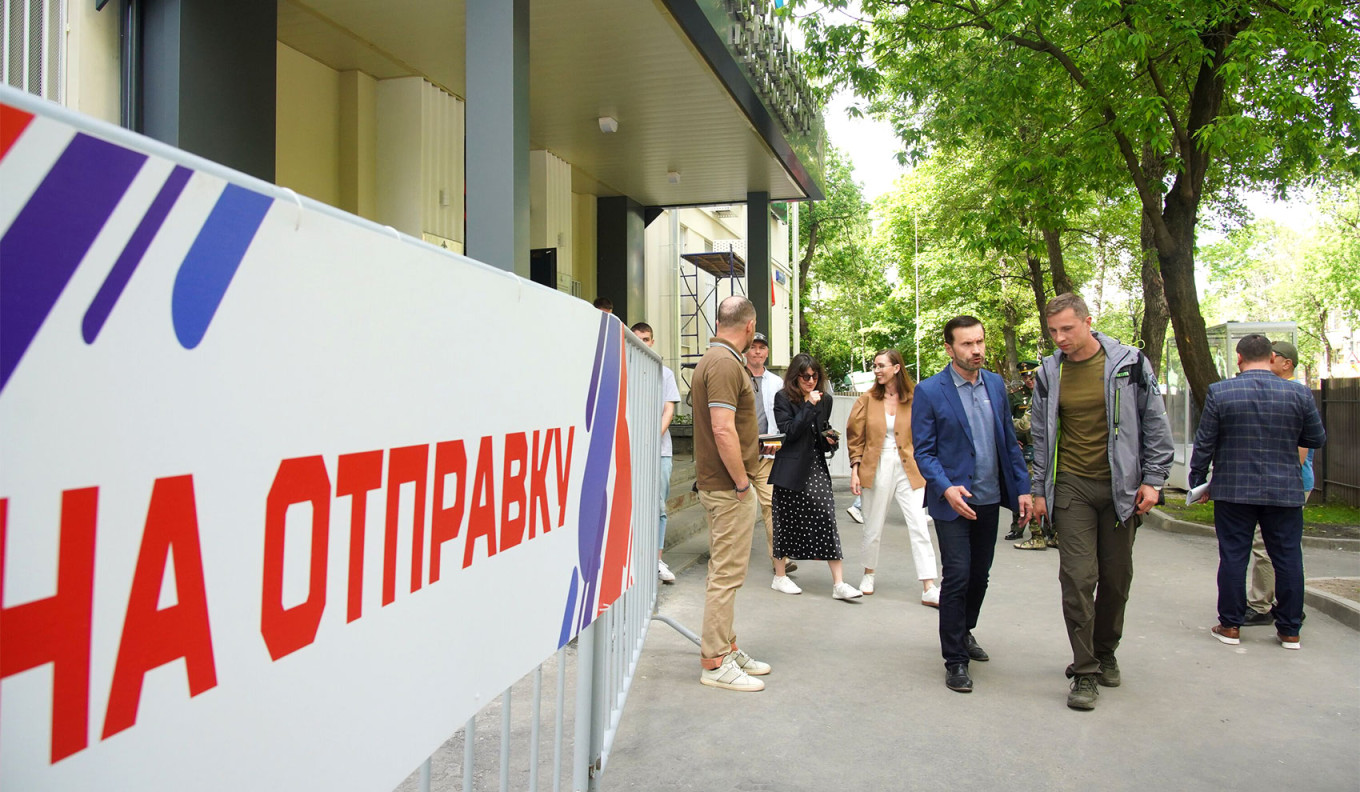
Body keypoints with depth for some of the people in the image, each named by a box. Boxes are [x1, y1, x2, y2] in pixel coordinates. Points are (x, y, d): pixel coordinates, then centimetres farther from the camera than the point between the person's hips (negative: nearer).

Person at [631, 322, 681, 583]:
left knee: (658, 506, 0)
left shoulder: (665, 373, 13)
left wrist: (656, 435, -10)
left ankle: (657, 560, 4)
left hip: (660, 448, 1)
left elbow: (669, 410, 7)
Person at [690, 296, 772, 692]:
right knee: (726, 573, -4)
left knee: (726, 570, 17)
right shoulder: (726, 363, -18)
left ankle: (727, 647, 28)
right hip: (728, 487, -11)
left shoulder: (715, 359, 15)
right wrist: (741, 482, -18)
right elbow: (723, 430, -26)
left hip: (721, 484, 11)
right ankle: (715, 662, 4)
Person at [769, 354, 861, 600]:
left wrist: (830, 439, 2)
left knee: (827, 519, -6)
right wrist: (809, 406, -18)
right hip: (791, 468, -4)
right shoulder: (783, 398, -4)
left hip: (816, 467, 4)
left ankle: (838, 584, -6)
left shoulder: (824, 399, 11)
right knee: (786, 521, 7)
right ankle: (780, 577, 23)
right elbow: (788, 431, -15)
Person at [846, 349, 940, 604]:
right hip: (877, 468, 1)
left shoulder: (915, 399, 0)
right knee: (873, 527, 10)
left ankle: (928, 589, -5)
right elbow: (856, 439, 5)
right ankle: (868, 574, 33)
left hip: (909, 469, -1)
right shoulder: (867, 400, 3)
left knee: (920, 526, -7)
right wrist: (855, 471, -2)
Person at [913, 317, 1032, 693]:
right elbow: (923, 451, -9)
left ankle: (964, 632, 39)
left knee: (980, 575, 15)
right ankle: (955, 660, 8)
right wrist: (946, 488, -24)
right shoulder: (929, 391, -9)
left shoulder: (996, 385, 7)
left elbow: (1009, 440, 11)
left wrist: (1022, 488, 4)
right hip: (953, 501, -5)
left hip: (989, 499, 5)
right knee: (957, 577, -5)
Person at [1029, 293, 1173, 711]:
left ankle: (1105, 653, 29)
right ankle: (1085, 671, 2)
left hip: (1120, 486, 0)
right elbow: (1040, 437, 11)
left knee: (1116, 576, 8)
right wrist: (1039, 489, 8)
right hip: (1071, 487, 0)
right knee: (1078, 576, -6)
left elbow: (1155, 425, 3)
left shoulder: (1129, 363, -2)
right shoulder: (1049, 373, 3)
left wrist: (1153, 480, -2)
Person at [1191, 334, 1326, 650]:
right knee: (1288, 559, 9)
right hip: (1285, 492, 1)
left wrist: (1198, 482, 6)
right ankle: (1290, 630, 16)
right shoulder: (1299, 393, -3)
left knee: (1233, 556, 6)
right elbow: (1317, 439, 7)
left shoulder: (1219, 392, -7)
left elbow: (1204, 443, -4)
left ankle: (1230, 626, 12)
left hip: (1233, 491, -1)